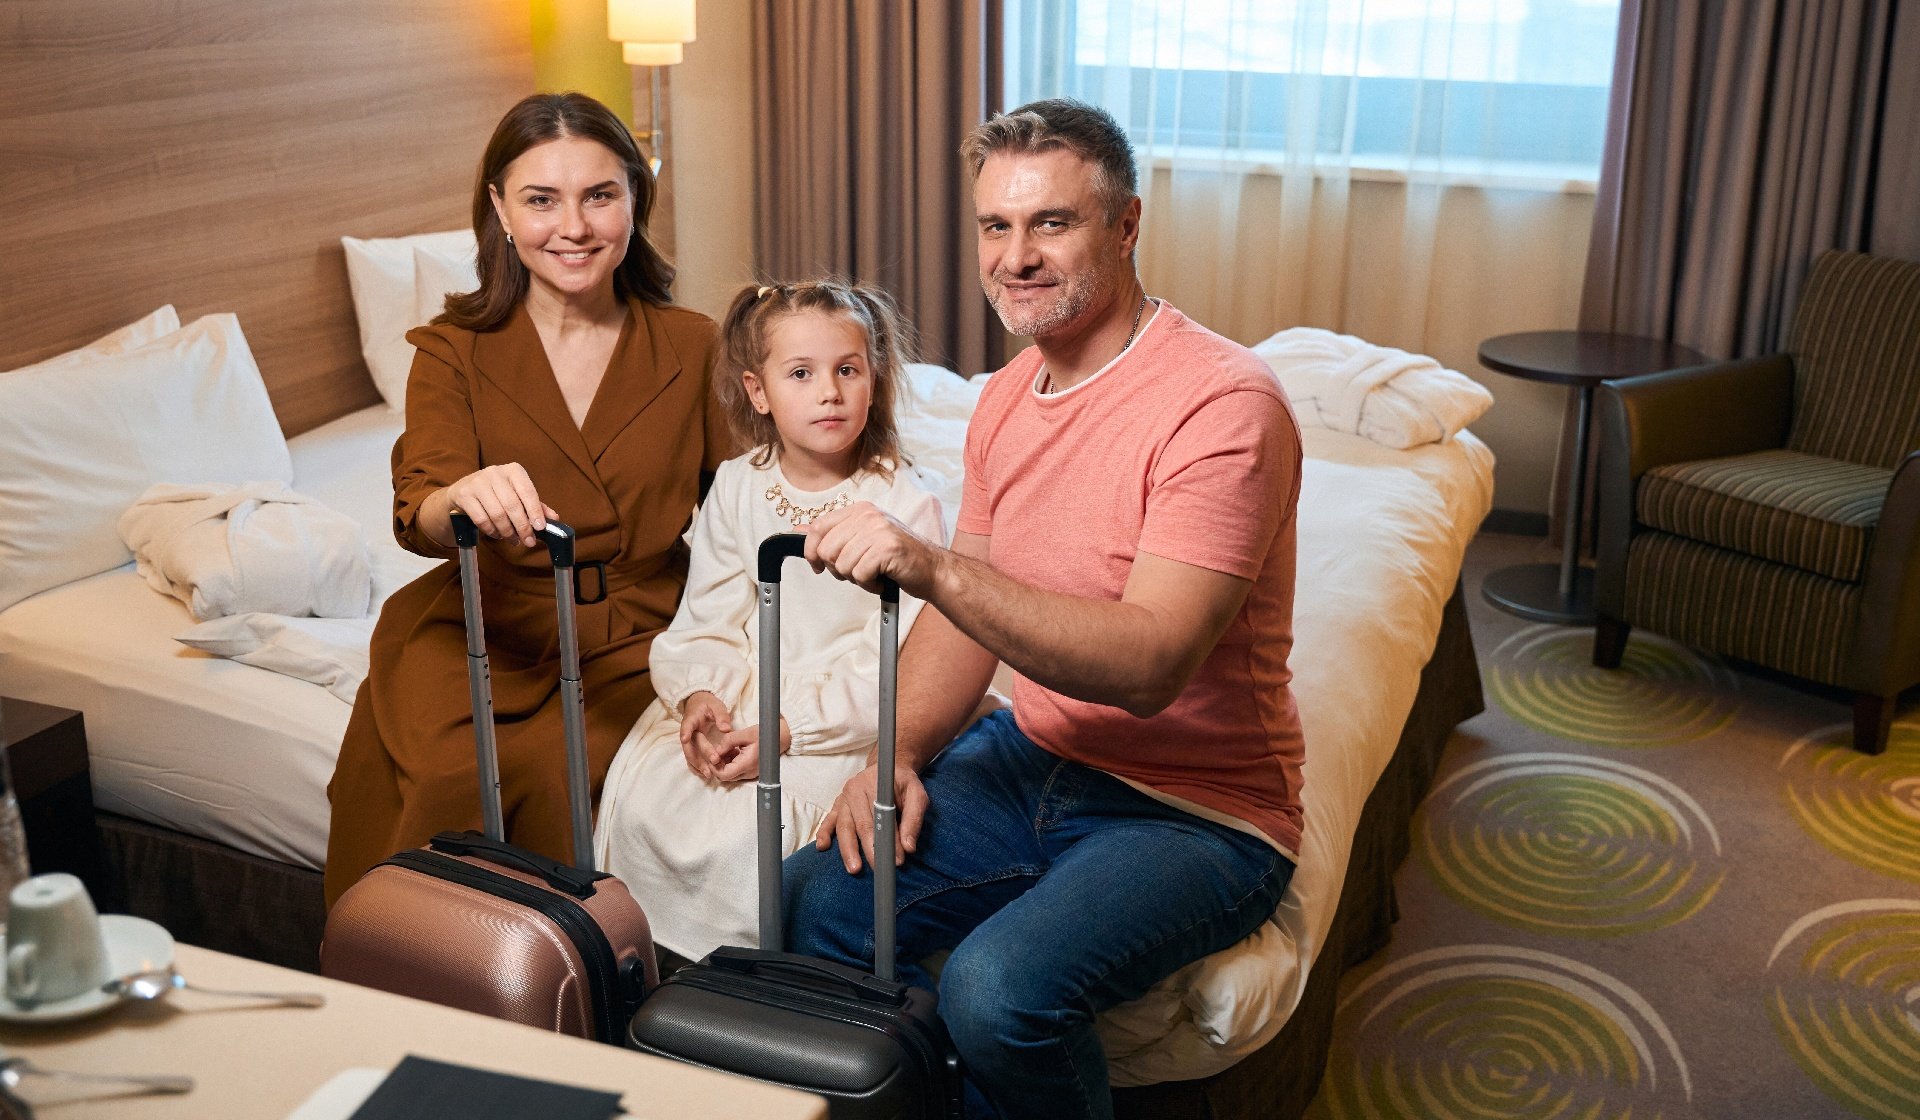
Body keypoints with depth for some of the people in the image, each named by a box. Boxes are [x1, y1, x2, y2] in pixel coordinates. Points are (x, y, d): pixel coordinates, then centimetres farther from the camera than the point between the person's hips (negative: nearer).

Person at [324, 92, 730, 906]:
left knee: (551, 772, -28)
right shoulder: (453, 353, 3)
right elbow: (416, 516, -12)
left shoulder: (693, 348, 5)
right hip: (484, 629, 0)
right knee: (450, 773, -28)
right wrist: (463, 499, -38)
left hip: (637, 634, 0)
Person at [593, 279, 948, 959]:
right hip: (740, 694, 5)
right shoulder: (736, 488, 5)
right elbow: (709, 617, 6)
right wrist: (700, 693, -16)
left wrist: (788, 730, -21)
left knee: (744, 832, -25)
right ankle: (652, 951, 9)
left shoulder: (904, 503, -10)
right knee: (639, 799, -13)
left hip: (845, 717, -5)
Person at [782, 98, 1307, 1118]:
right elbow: (970, 610, 13)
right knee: (816, 900, -8)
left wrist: (933, 567, -38)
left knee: (1001, 988, -29)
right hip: (1031, 760, 7)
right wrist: (900, 754, -4)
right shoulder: (1008, 396, 6)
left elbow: (1151, 664, -30)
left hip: (1195, 808, -7)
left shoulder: (1224, 403, -20)